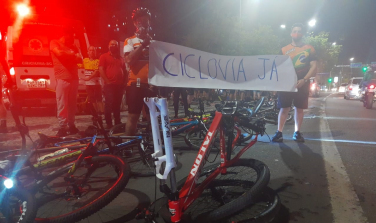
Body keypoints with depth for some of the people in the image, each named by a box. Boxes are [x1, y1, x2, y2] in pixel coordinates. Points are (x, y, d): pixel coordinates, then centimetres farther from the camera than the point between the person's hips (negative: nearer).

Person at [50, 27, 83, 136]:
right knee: (62, 104, -7)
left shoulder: (73, 47, 21)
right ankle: (62, 127, -4)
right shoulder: (54, 43, 7)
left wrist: (67, 56, -7)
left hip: (74, 78, 5)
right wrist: (73, 55, 3)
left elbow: (80, 59, 10)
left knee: (72, 103, 5)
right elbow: (59, 53, -12)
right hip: (62, 78, -5)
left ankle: (71, 125, 12)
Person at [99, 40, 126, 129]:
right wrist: (107, 81, -13)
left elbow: (124, 71, 21)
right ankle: (108, 124, 0)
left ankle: (118, 123, 14)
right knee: (109, 104, -5)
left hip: (120, 85, 5)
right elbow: (101, 70, -5)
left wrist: (124, 82, 9)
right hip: (109, 84, -5)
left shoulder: (121, 58, 20)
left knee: (117, 105, 8)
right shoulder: (104, 56, 4)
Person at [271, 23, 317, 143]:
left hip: (302, 84, 0)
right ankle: (279, 132, 1)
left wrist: (304, 80, -14)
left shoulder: (309, 49, 6)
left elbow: (313, 67, 1)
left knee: (299, 108, 6)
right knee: (284, 108, -2)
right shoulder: (284, 50, 9)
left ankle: (297, 132, 15)